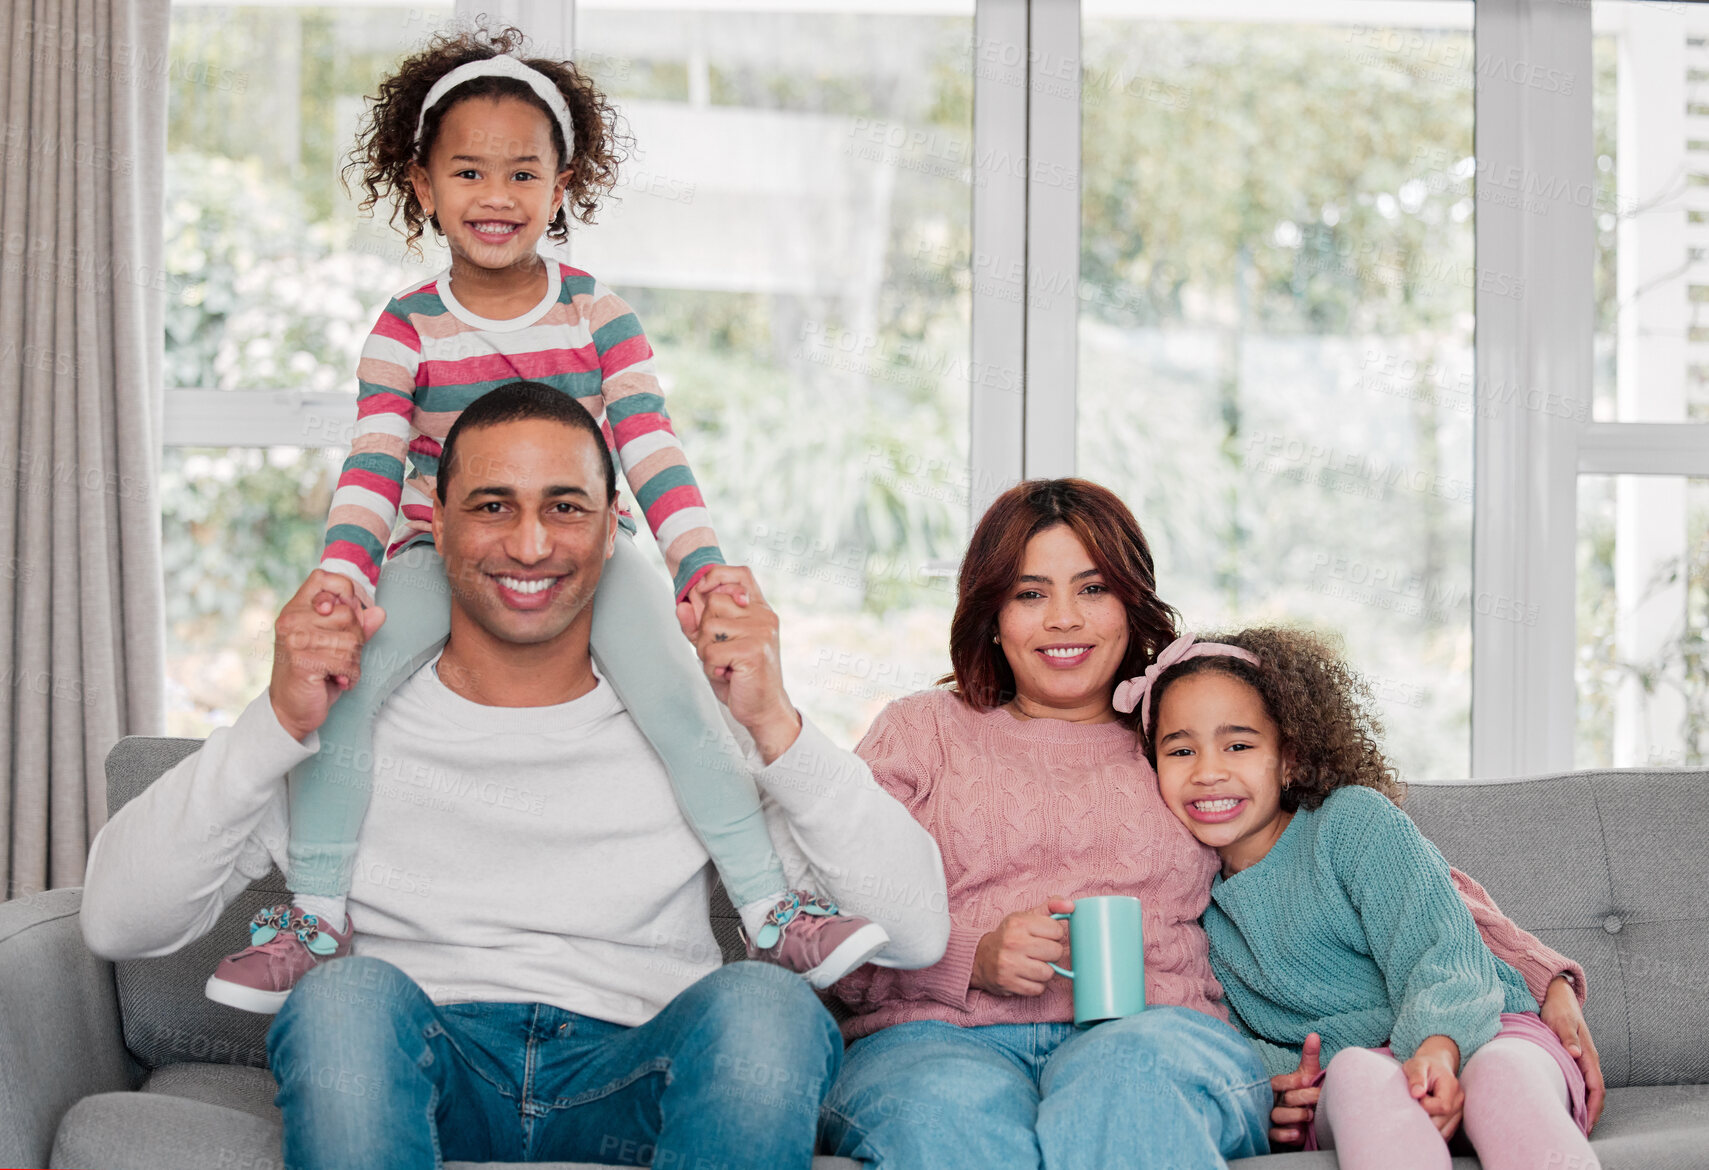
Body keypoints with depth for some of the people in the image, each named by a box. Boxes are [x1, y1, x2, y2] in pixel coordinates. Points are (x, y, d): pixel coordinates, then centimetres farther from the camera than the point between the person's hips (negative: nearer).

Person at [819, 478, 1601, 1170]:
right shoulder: (921, 732, 23)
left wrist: (1549, 982, 10)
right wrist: (972, 959, -7)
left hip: (1153, 1037, 1)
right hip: (944, 1039, -1)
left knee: (1128, 1069, -38)